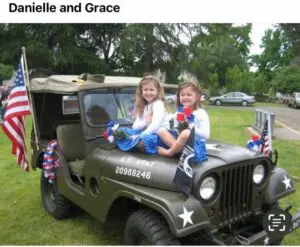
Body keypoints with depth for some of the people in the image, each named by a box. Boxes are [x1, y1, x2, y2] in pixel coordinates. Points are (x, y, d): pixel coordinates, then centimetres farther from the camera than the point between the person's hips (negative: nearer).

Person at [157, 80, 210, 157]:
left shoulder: (201, 113, -4)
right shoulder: (179, 111, 12)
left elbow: (206, 135, -12)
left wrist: (190, 126, -15)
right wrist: (175, 130, -6)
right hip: (179, 140, 6)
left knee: (186, 133, -38)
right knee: (161, 130, -10)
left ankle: (169, 152, -16)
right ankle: (178, 148, -28)